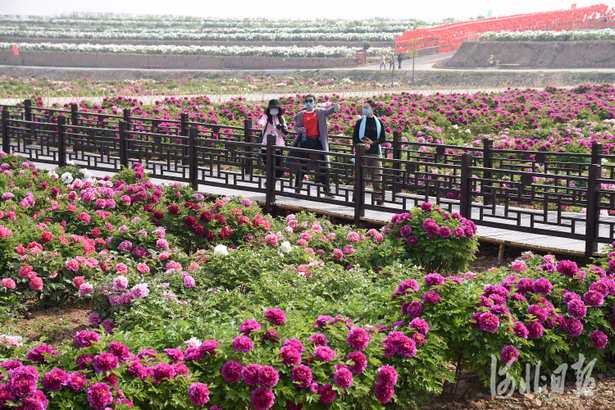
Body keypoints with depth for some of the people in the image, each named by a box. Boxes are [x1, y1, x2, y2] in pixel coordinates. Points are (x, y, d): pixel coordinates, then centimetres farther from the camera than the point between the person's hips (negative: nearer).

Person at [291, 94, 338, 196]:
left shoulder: (319, 112, 8)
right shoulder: (300, 114, 8)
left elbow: (328, 111, -6)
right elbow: (295, 126, 13)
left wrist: (333, 108, -28)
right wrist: (300, 130, -9)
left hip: (317, 142, 0)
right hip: (305, 142, 0)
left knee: (323, 166, -1)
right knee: (302, 165, 5)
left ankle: (327, 189, 2)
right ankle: (297, 187, 17)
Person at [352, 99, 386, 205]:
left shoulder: (379, 122, 7)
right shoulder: (360, 122, 5)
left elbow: (383, 138, 5)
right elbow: (355, 138, 3)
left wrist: (372, 142, -12)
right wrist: (363, 144, -15)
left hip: (375, 153, 0)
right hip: (362, 153, 0)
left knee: (378, 177, -2)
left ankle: (379, 200, 3)